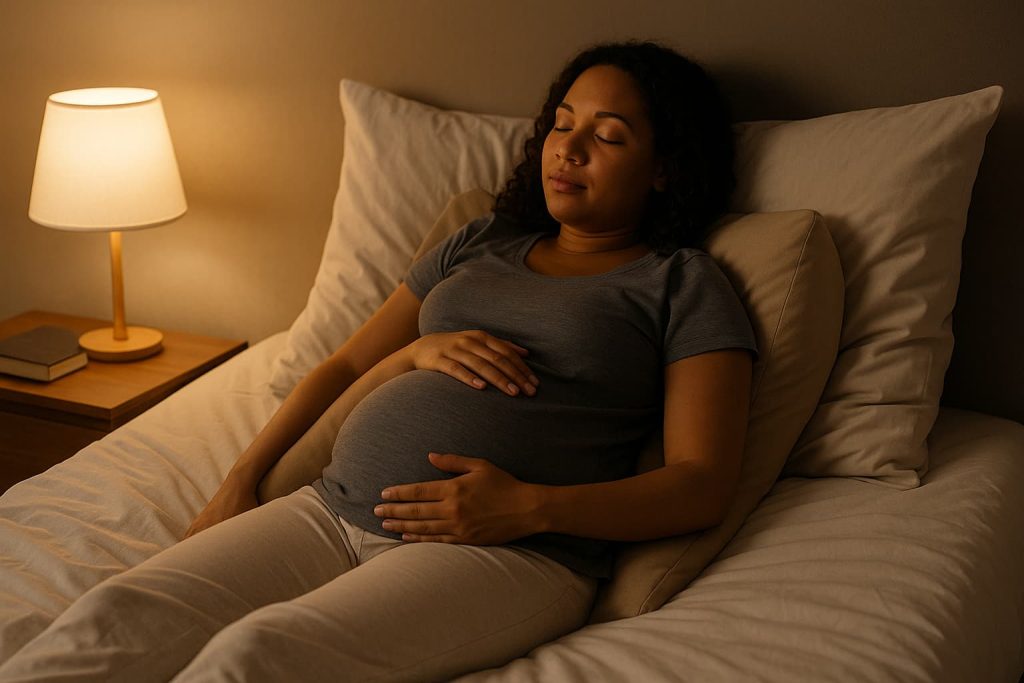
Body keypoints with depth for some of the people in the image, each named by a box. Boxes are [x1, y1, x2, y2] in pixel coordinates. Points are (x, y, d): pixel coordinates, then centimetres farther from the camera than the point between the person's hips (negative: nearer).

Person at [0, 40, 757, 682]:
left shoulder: (682, 282, 9)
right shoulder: (480, 245, 23)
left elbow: (703, 484, -2)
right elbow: (345, 368, 25)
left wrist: (531, 507, -15)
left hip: (509, 553, -5)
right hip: (334, 508, 5)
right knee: (112, 615, -20)